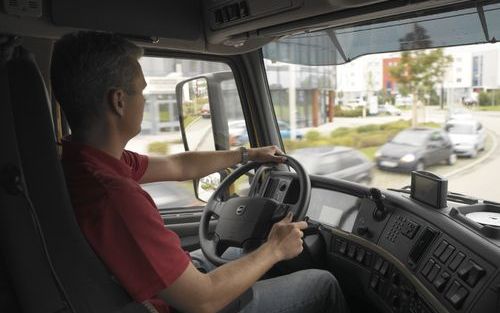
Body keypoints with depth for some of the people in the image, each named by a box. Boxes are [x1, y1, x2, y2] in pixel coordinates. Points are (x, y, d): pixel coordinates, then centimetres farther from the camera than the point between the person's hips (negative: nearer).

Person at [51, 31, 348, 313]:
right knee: (323, 284, 7)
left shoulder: (77, 159, -9)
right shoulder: (114, 197, -38)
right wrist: (274, 249, -14)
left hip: (167, 285, 8)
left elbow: (178, 167, 4)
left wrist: (248, 154, 16)